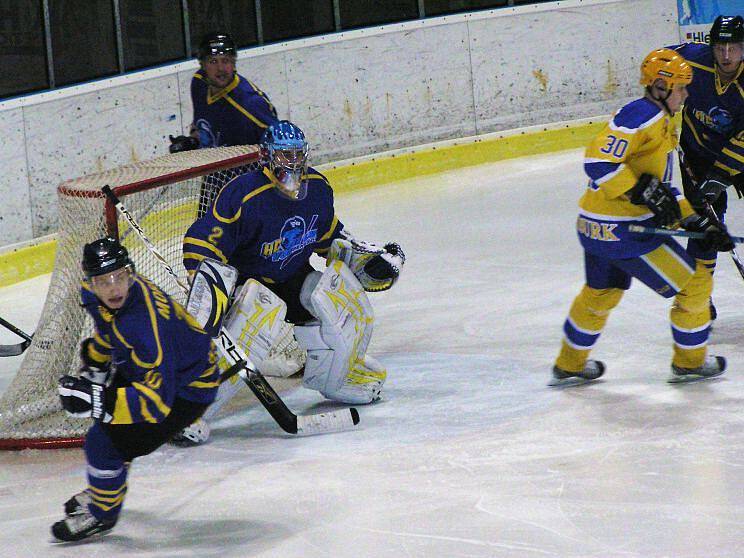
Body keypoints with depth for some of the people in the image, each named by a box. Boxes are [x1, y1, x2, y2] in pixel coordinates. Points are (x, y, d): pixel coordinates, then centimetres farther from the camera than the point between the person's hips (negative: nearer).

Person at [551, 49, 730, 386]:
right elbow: (598, 160, -26)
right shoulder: (642, 115, -17)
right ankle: (690, 362, 19)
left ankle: (570, 366, 46)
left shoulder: (662, 126, 17)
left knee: (601, 294, 31)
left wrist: (699, 223, 12)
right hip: (622, 231, -11)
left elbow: (664, 189, 20)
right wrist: (644, 192, -24)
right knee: (695, 284, 3)